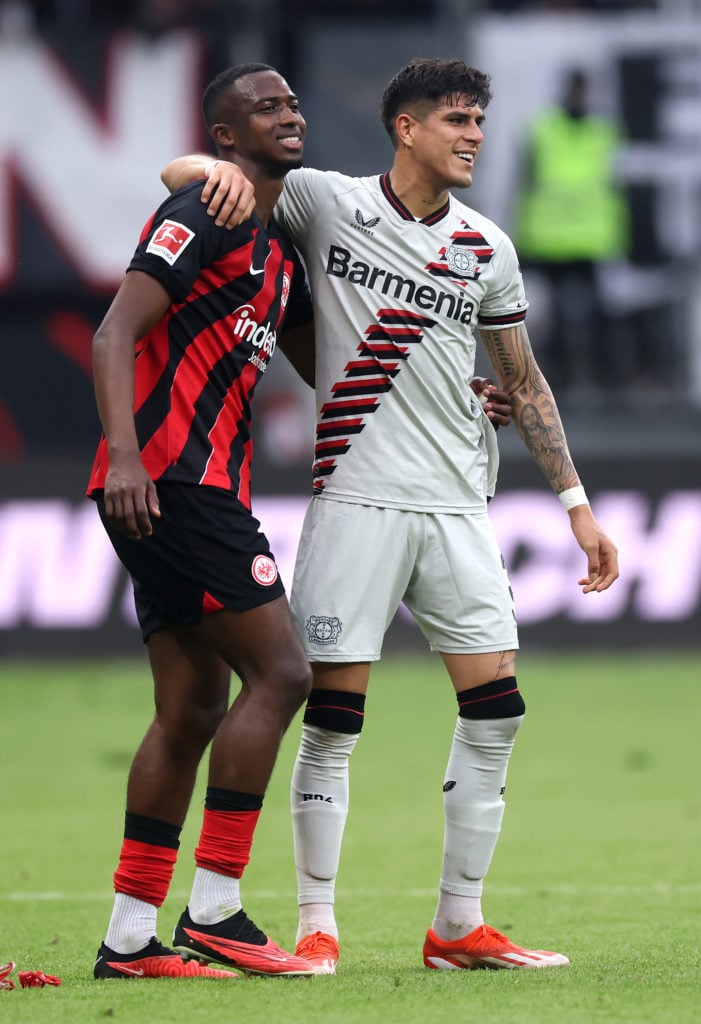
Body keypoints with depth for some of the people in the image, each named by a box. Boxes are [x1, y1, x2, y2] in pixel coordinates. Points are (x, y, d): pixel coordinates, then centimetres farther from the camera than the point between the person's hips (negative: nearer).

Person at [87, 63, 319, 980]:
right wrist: (125, 452, -28)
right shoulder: (206, 215, -8)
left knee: (193, 712, 8)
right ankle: (213, 911, -9)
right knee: (279, 671, -11)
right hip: (167, 480, -10)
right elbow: (115, 334, -16)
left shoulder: (278, 248, 21)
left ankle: (130, 938, 10)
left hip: (202, 487, 10)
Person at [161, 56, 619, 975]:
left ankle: (459, 927, 9)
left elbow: (523, 383, 18)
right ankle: (317, 926, 4)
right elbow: (180, 171, 2)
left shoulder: (488, 248, 10)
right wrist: (222, 168, -22)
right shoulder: (325, 203, 0)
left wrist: (576, 502, 15)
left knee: (496, 711, 0)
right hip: (358, 495, -4)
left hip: (459, 506, 4)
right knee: (332, 721, -5)